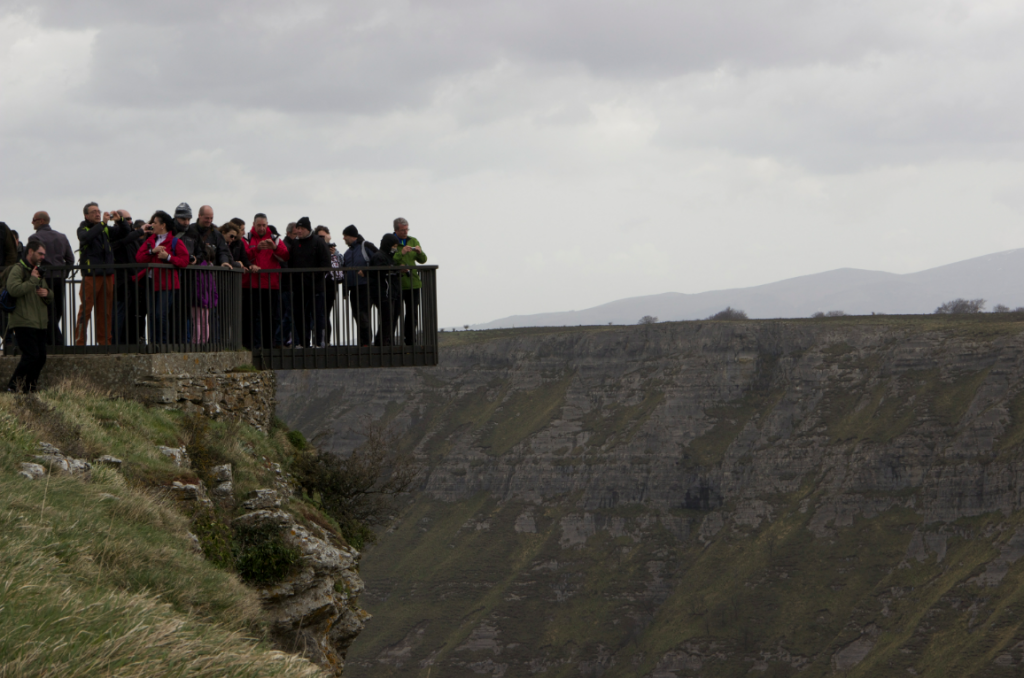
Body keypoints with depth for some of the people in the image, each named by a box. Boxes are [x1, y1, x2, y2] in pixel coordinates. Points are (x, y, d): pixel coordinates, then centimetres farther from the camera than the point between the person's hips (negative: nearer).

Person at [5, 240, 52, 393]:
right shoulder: (18, 269, -4)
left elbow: (50, 300, 29)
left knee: (41, 358, 2)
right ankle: (13, 387, -9)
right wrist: (33, 280, -16)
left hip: (40, 323, 8)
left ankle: (29, 389, 10)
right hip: (23, 322, -8)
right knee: (31, 356, -17)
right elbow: (13, 289, -24)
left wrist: (47, 293, 5)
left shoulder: (39, 272, 23)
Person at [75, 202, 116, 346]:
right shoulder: (83, 229, 1)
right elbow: (87, 237, -22)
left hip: (107, 275, 5)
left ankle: (104, 342, 11)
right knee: (85, 309, -8)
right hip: (90, 276, -5)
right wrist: (102, 223, -24)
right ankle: (79, 342, -7)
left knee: (105, 311, 7)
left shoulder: (106, 229, 17)